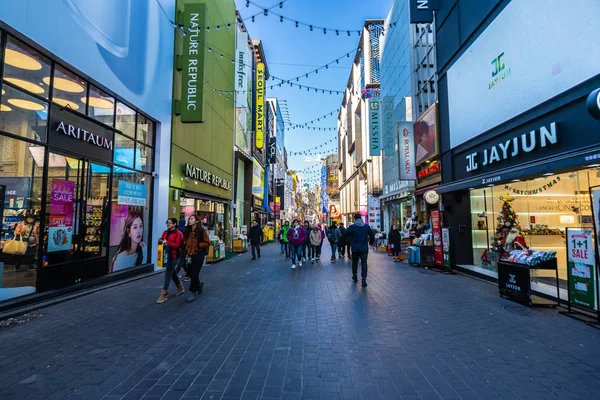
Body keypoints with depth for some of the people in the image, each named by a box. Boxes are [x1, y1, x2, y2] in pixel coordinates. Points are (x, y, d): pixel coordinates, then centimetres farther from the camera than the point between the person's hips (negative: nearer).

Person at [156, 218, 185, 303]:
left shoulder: (178, 233, -12)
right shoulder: (165, 232, 10)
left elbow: (177, 245, -18)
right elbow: (161, 240, 12)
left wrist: (167, 242, -23)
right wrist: (160, 241, -11)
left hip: (174, 255, -8)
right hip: (167, 254, 8)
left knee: (168, 273, -6)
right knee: (172, 272, 18)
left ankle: (164, 293, 1)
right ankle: (180, 288, 36)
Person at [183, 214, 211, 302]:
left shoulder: (202, 231, -11)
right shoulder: (187, 231, 5)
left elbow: (207, 243, -8)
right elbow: (185, 242, 17)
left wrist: (197, 245, -18)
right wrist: (187, 252, 2)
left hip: (199, 255, -5)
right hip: (190, 255, 5)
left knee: (194, 274, -4)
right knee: (191, 273, 11)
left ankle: (193, 292, 11)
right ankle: (199, 285, 39)